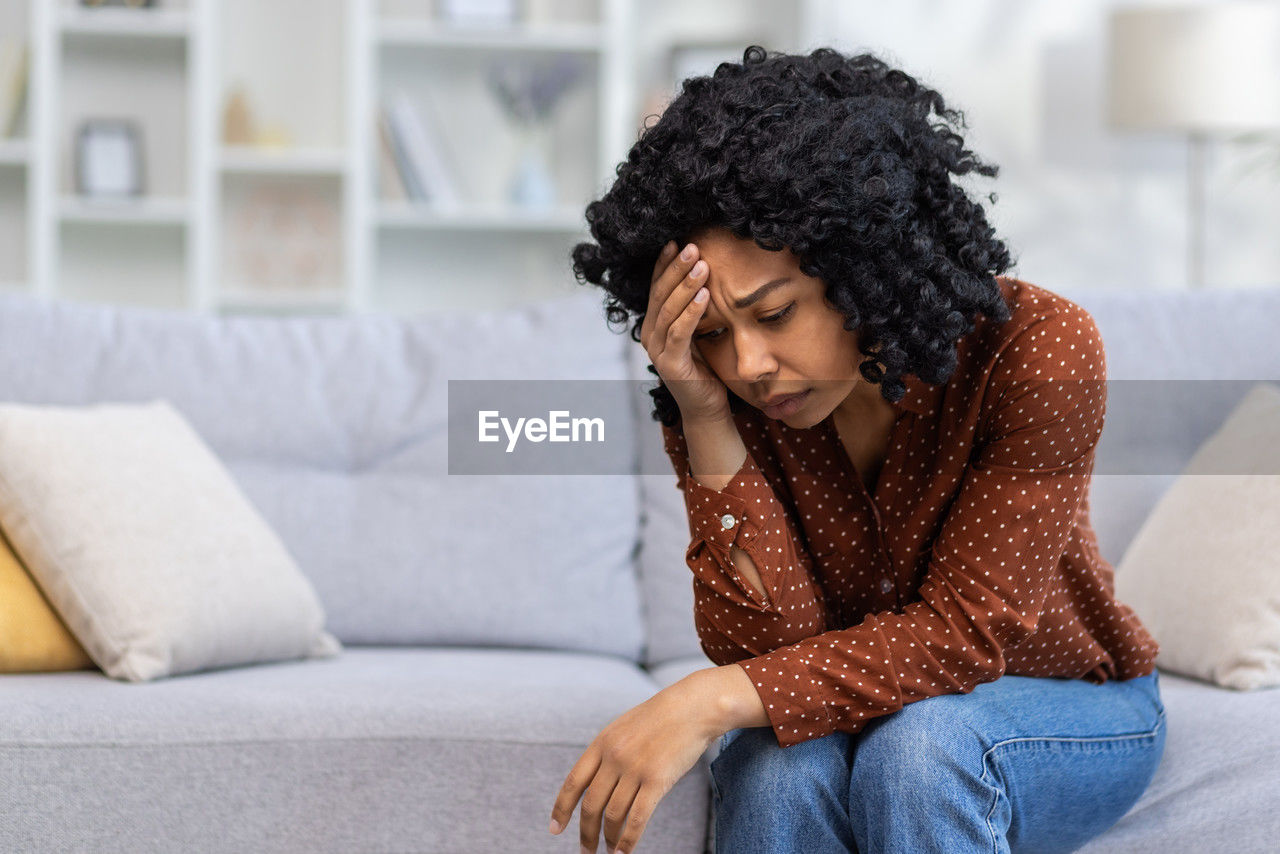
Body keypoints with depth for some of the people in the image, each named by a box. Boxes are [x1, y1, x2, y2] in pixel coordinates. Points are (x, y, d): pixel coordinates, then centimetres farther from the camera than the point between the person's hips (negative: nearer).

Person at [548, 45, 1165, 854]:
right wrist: (706, 426, -32)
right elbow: (770, 647, -21)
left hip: (1066, 706, -2)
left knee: (917, 741, -35)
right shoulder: (721, 401, -15)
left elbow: (961, 634, -26)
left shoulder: (1037, 348, -25)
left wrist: (711, 701, -37)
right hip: (855, 710, 3)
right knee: (777, 763, -31)